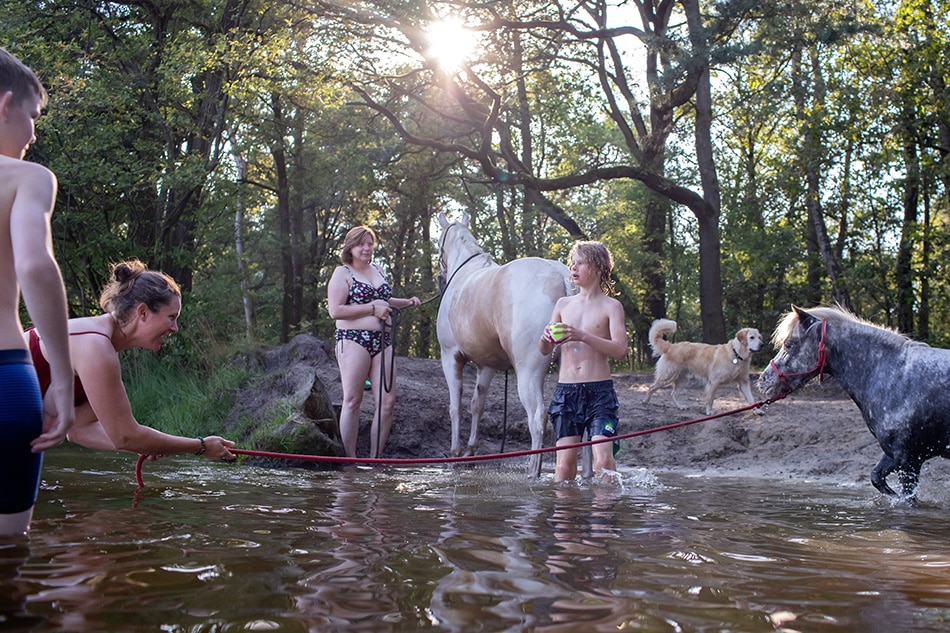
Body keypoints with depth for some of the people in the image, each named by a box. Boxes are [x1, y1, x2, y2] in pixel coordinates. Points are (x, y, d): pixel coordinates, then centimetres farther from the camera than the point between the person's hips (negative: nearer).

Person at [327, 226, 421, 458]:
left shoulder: (378, 271, 20)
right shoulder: (342, 273, -1)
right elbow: (335, 311, -12)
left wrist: (407, 303, 20)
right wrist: (372, 308, -13)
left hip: (382, 341, 6)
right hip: (353, 341, -6)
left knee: (387, 402, -2)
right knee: (353, 401, -4)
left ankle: (375, 458, 6)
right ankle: (350, 459, 1)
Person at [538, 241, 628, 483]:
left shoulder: (611, 306, 1)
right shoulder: (563, 304, 13)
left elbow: (620, 349, -12)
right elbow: (544, 350, 16)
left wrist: (583, 336, -22)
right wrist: (546, 338, -9)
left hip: (599, 391, -3)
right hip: (565, 390, 3)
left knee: (603, 457, -14)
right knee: (565, 459, -1)